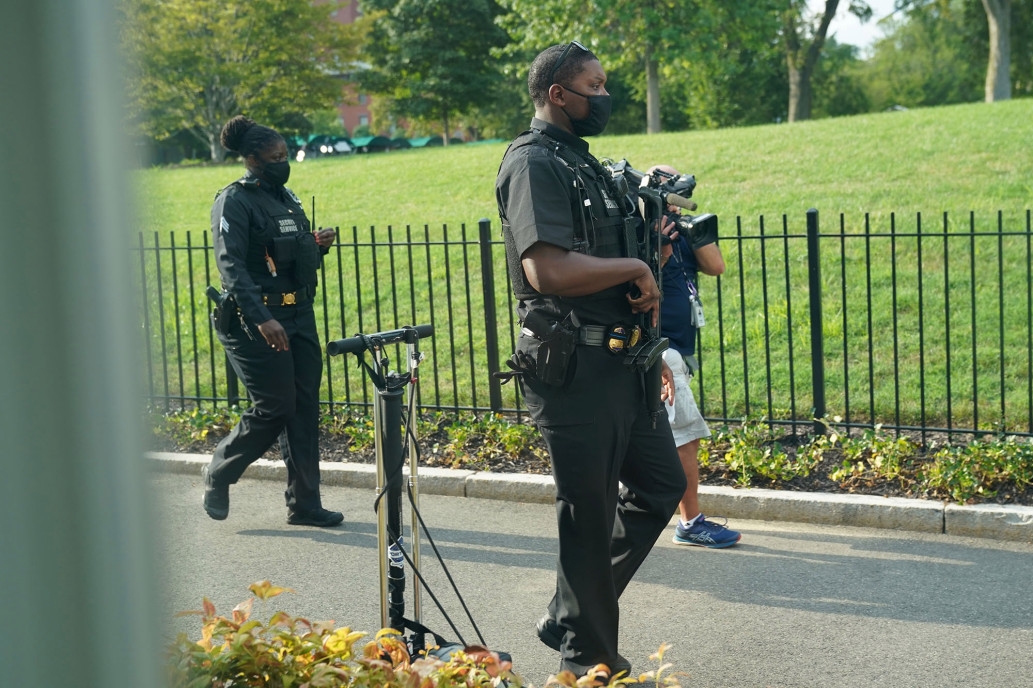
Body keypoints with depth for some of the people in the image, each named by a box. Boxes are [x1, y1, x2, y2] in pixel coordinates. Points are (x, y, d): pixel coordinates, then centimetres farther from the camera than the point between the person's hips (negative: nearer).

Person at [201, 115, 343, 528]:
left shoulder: (285, 196, 15)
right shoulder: (234, 202, -10)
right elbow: (231, 266, -21)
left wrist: (318, 245, 1)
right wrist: (262, 320, -31)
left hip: (299, 315, 8)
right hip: (258, 319, -7)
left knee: (304, 407, 5)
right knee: (274, 408, -6)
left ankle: (304, 503, 11)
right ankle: (219, 474, 18)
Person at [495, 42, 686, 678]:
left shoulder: (585, 162, 18)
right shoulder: (534, 164, -13)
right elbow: (548, 269, -27)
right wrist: (635, 268, -14)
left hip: (619, 359, 10)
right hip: (574, 367, -10)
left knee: (662, 484, 16)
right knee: (589, 515, 0)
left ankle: (570, 617, 27)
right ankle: (589, 655, 16)